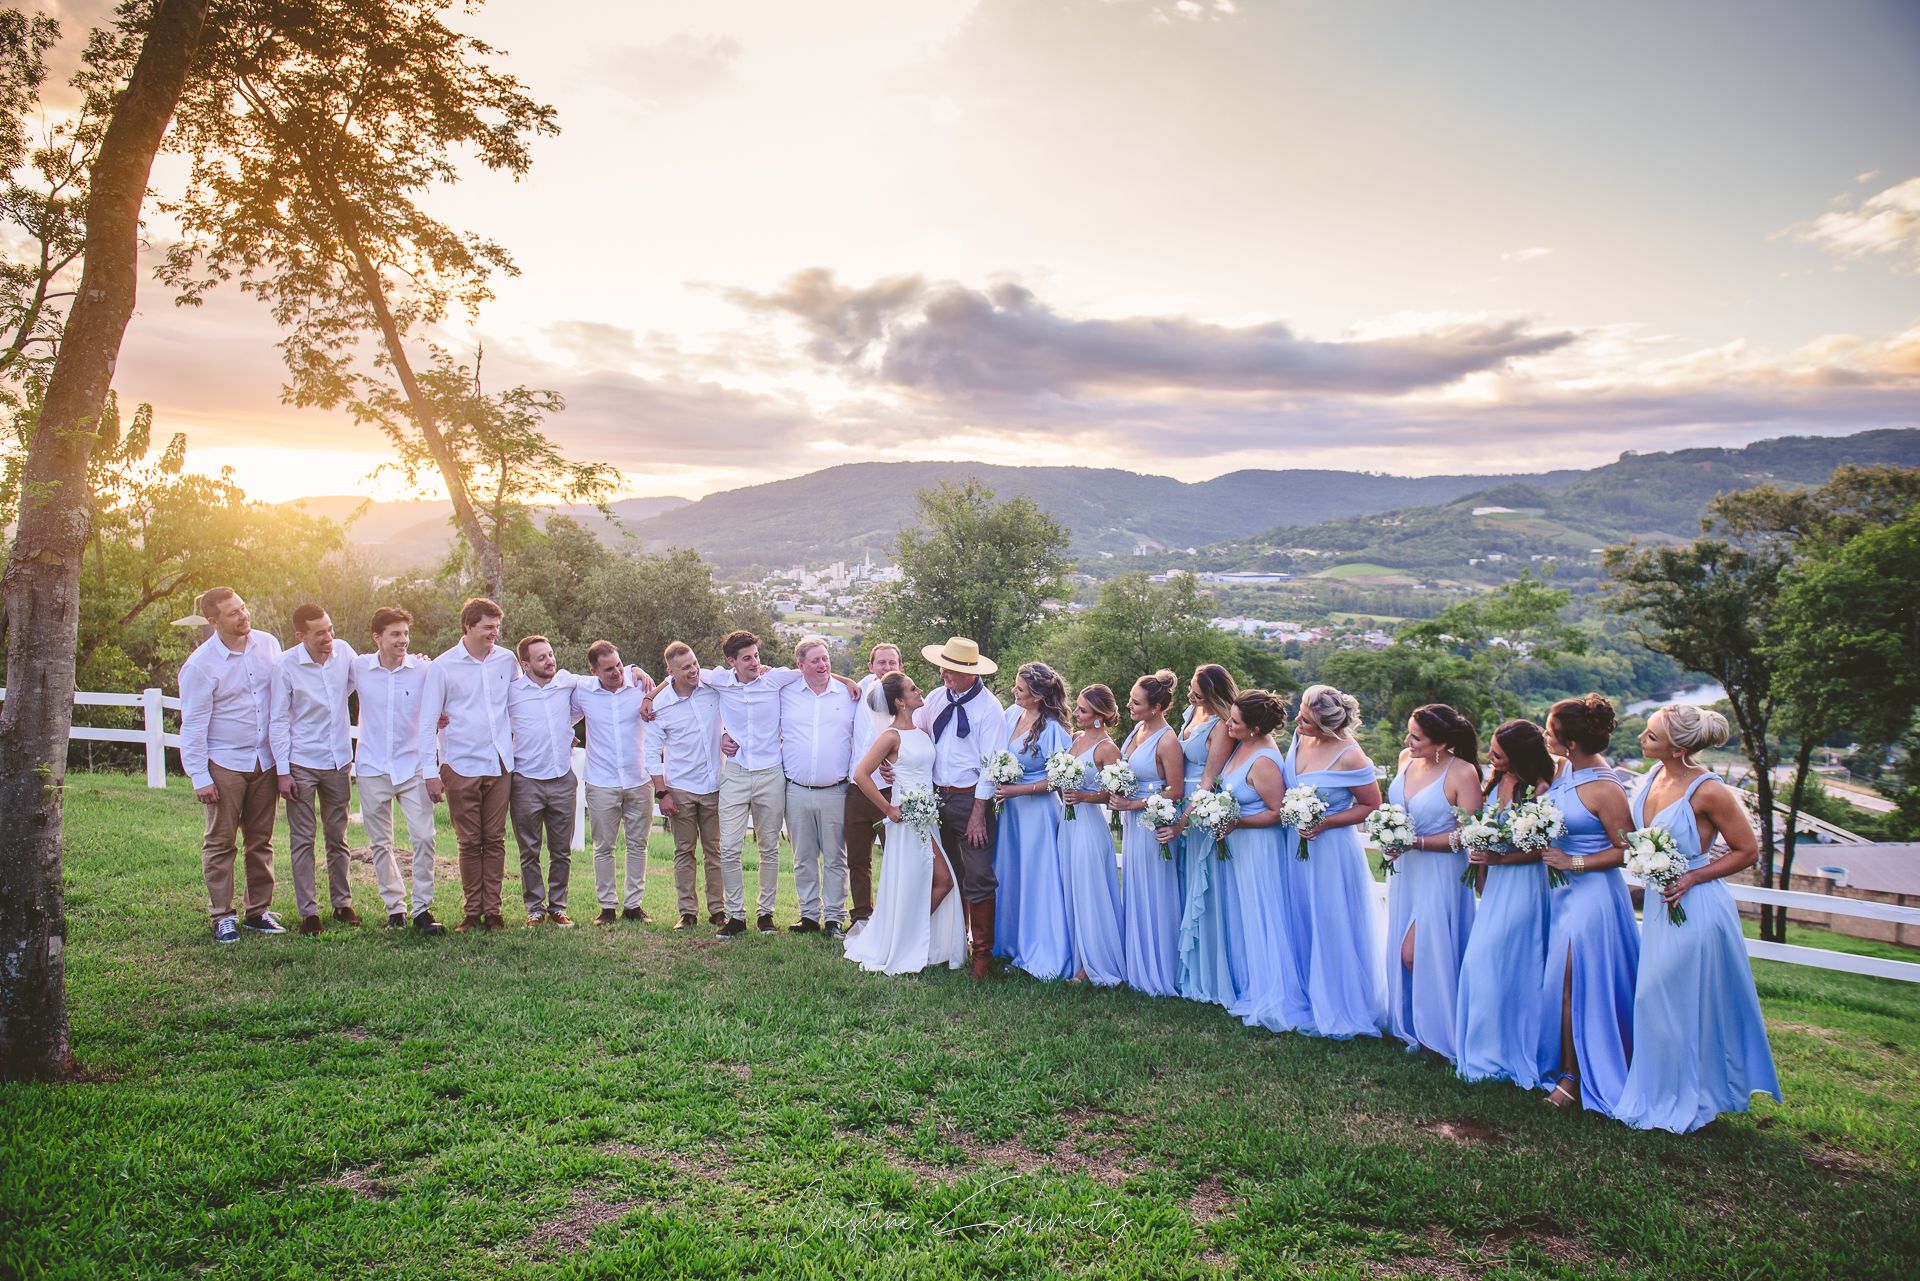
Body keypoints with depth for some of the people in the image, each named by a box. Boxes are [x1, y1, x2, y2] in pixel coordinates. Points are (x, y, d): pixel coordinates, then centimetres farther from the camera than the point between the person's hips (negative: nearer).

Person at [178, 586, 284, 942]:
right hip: (224, 764, -4)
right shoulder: (200, 665, -11)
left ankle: (259, 910, 20)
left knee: (260, 840, 11)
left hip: (265, 761, 4)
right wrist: (200, 777, -10)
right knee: (220, 842, 4)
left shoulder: (268, 645, 1)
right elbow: (193, 725, -8)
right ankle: (222, 916, 13)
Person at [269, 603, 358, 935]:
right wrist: (283, 771, -8)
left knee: (338, 837, 12)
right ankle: (308, 911, 12)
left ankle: (342, 903, 23)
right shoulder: (285, 666, -11)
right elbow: (278, 721, -6)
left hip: (339, 761, 3)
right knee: (302, 840, 4)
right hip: (302, 764, -3)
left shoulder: (343, 652, -3)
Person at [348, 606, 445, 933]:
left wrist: (431, 769, -6)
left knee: (423, 837, -9)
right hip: (372, 768, 2)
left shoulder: (424, 669, -6)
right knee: (380, 843, 8)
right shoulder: (358, 668, 0)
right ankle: (394, 907, 20)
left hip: (412, 767, -2)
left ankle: (422, 909, 1)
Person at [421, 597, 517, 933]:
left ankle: (492, 910, 13)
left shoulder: (507, 660, 4)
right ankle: (473, 911, 14)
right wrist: (430, 773, -3)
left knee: (494, 841, 5)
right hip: (461, 767, -2)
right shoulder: (444, 666, -3)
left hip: (500, 765, 2)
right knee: (469, 842, 3)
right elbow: (427, 722, 0)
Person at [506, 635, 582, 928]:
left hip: (563, 780, 2)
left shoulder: (569, 682, 3)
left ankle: (557, 906, 19)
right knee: (529, 851, 5)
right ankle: (535, 907, 16)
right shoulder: (510, 689, -3)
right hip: (526, 781, -2)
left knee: (562, 851, 8)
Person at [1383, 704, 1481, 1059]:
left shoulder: (1463, 773, -18)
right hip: (1404, 870, 7)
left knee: (1415, 954, -4)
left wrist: (1416, 842, -21)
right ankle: (1416, 1028, 29)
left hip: (1440, 874, -7)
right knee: (1402, 953, 12)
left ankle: (1440, 1033, 16)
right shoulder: (1406, 759, 2)